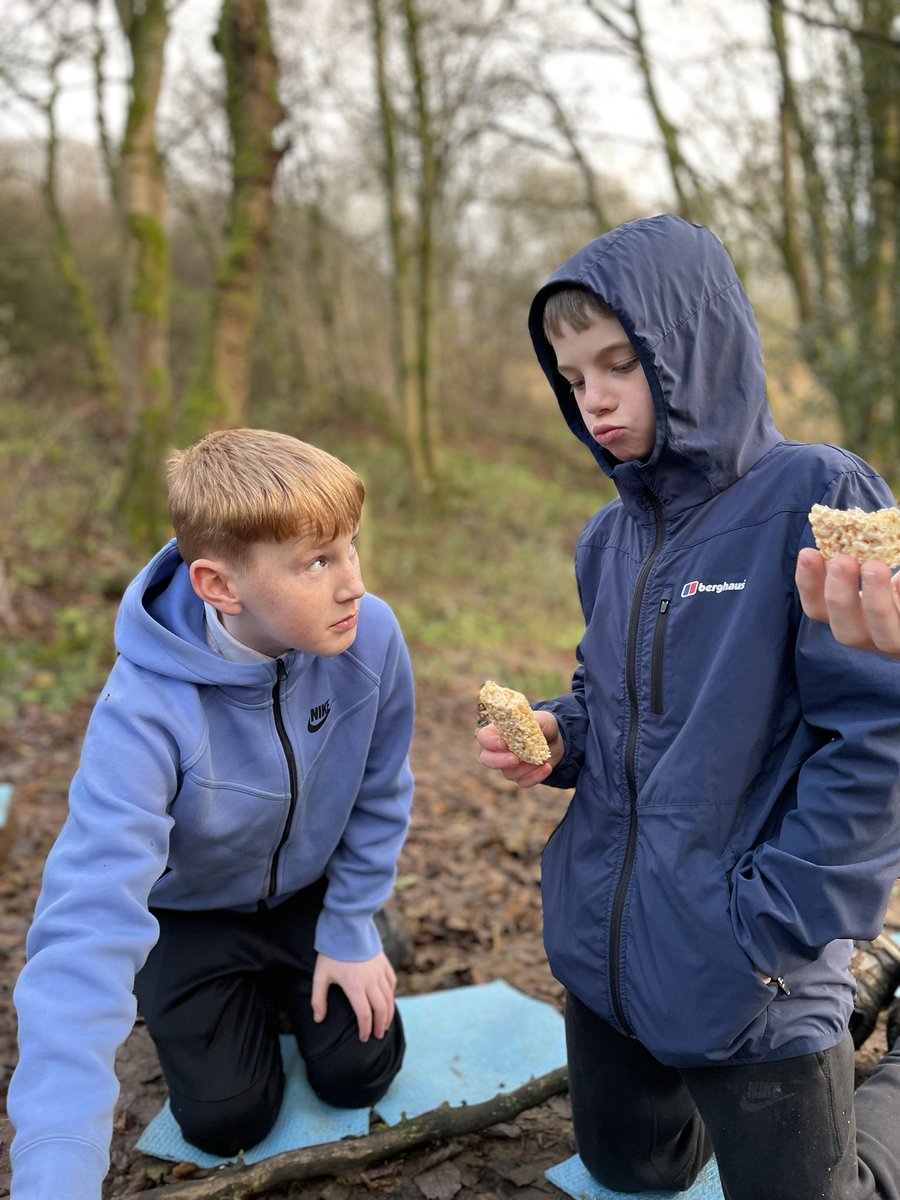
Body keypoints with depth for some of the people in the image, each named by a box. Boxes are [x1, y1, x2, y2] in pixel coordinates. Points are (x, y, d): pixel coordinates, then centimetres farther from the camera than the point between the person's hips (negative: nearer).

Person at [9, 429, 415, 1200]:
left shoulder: (371, 634, -28)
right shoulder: (146, 709, -38)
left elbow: (381, 794, -10)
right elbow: (90, 922, -44)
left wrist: (351, 931, -6)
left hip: (312, 888, 2)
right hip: (192, 909, -2)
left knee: (359, 1073, 2)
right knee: (229, 1121, 2)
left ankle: (285, 983, 31)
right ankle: (224, 999, 31)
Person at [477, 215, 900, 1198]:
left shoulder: (814, 501, -17)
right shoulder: (610, 539, 3)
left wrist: (772, 925, -20)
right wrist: (557, 735, -6)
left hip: (750, 984, -6)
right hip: (603, 943, 7)